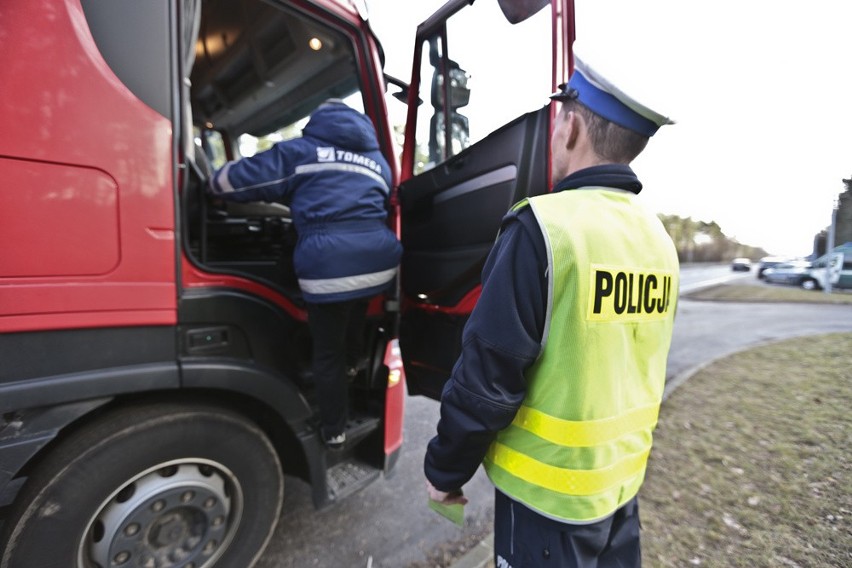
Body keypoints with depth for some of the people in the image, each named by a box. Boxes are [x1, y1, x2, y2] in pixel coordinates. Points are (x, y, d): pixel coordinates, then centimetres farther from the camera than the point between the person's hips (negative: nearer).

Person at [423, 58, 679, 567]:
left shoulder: (543, 228, -24)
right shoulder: (657, 235, 1)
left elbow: (488, 378, -23)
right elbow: (629, 362, 10)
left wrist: (444, 469, -7)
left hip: (550, 487, -6)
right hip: (624, 473, 7)